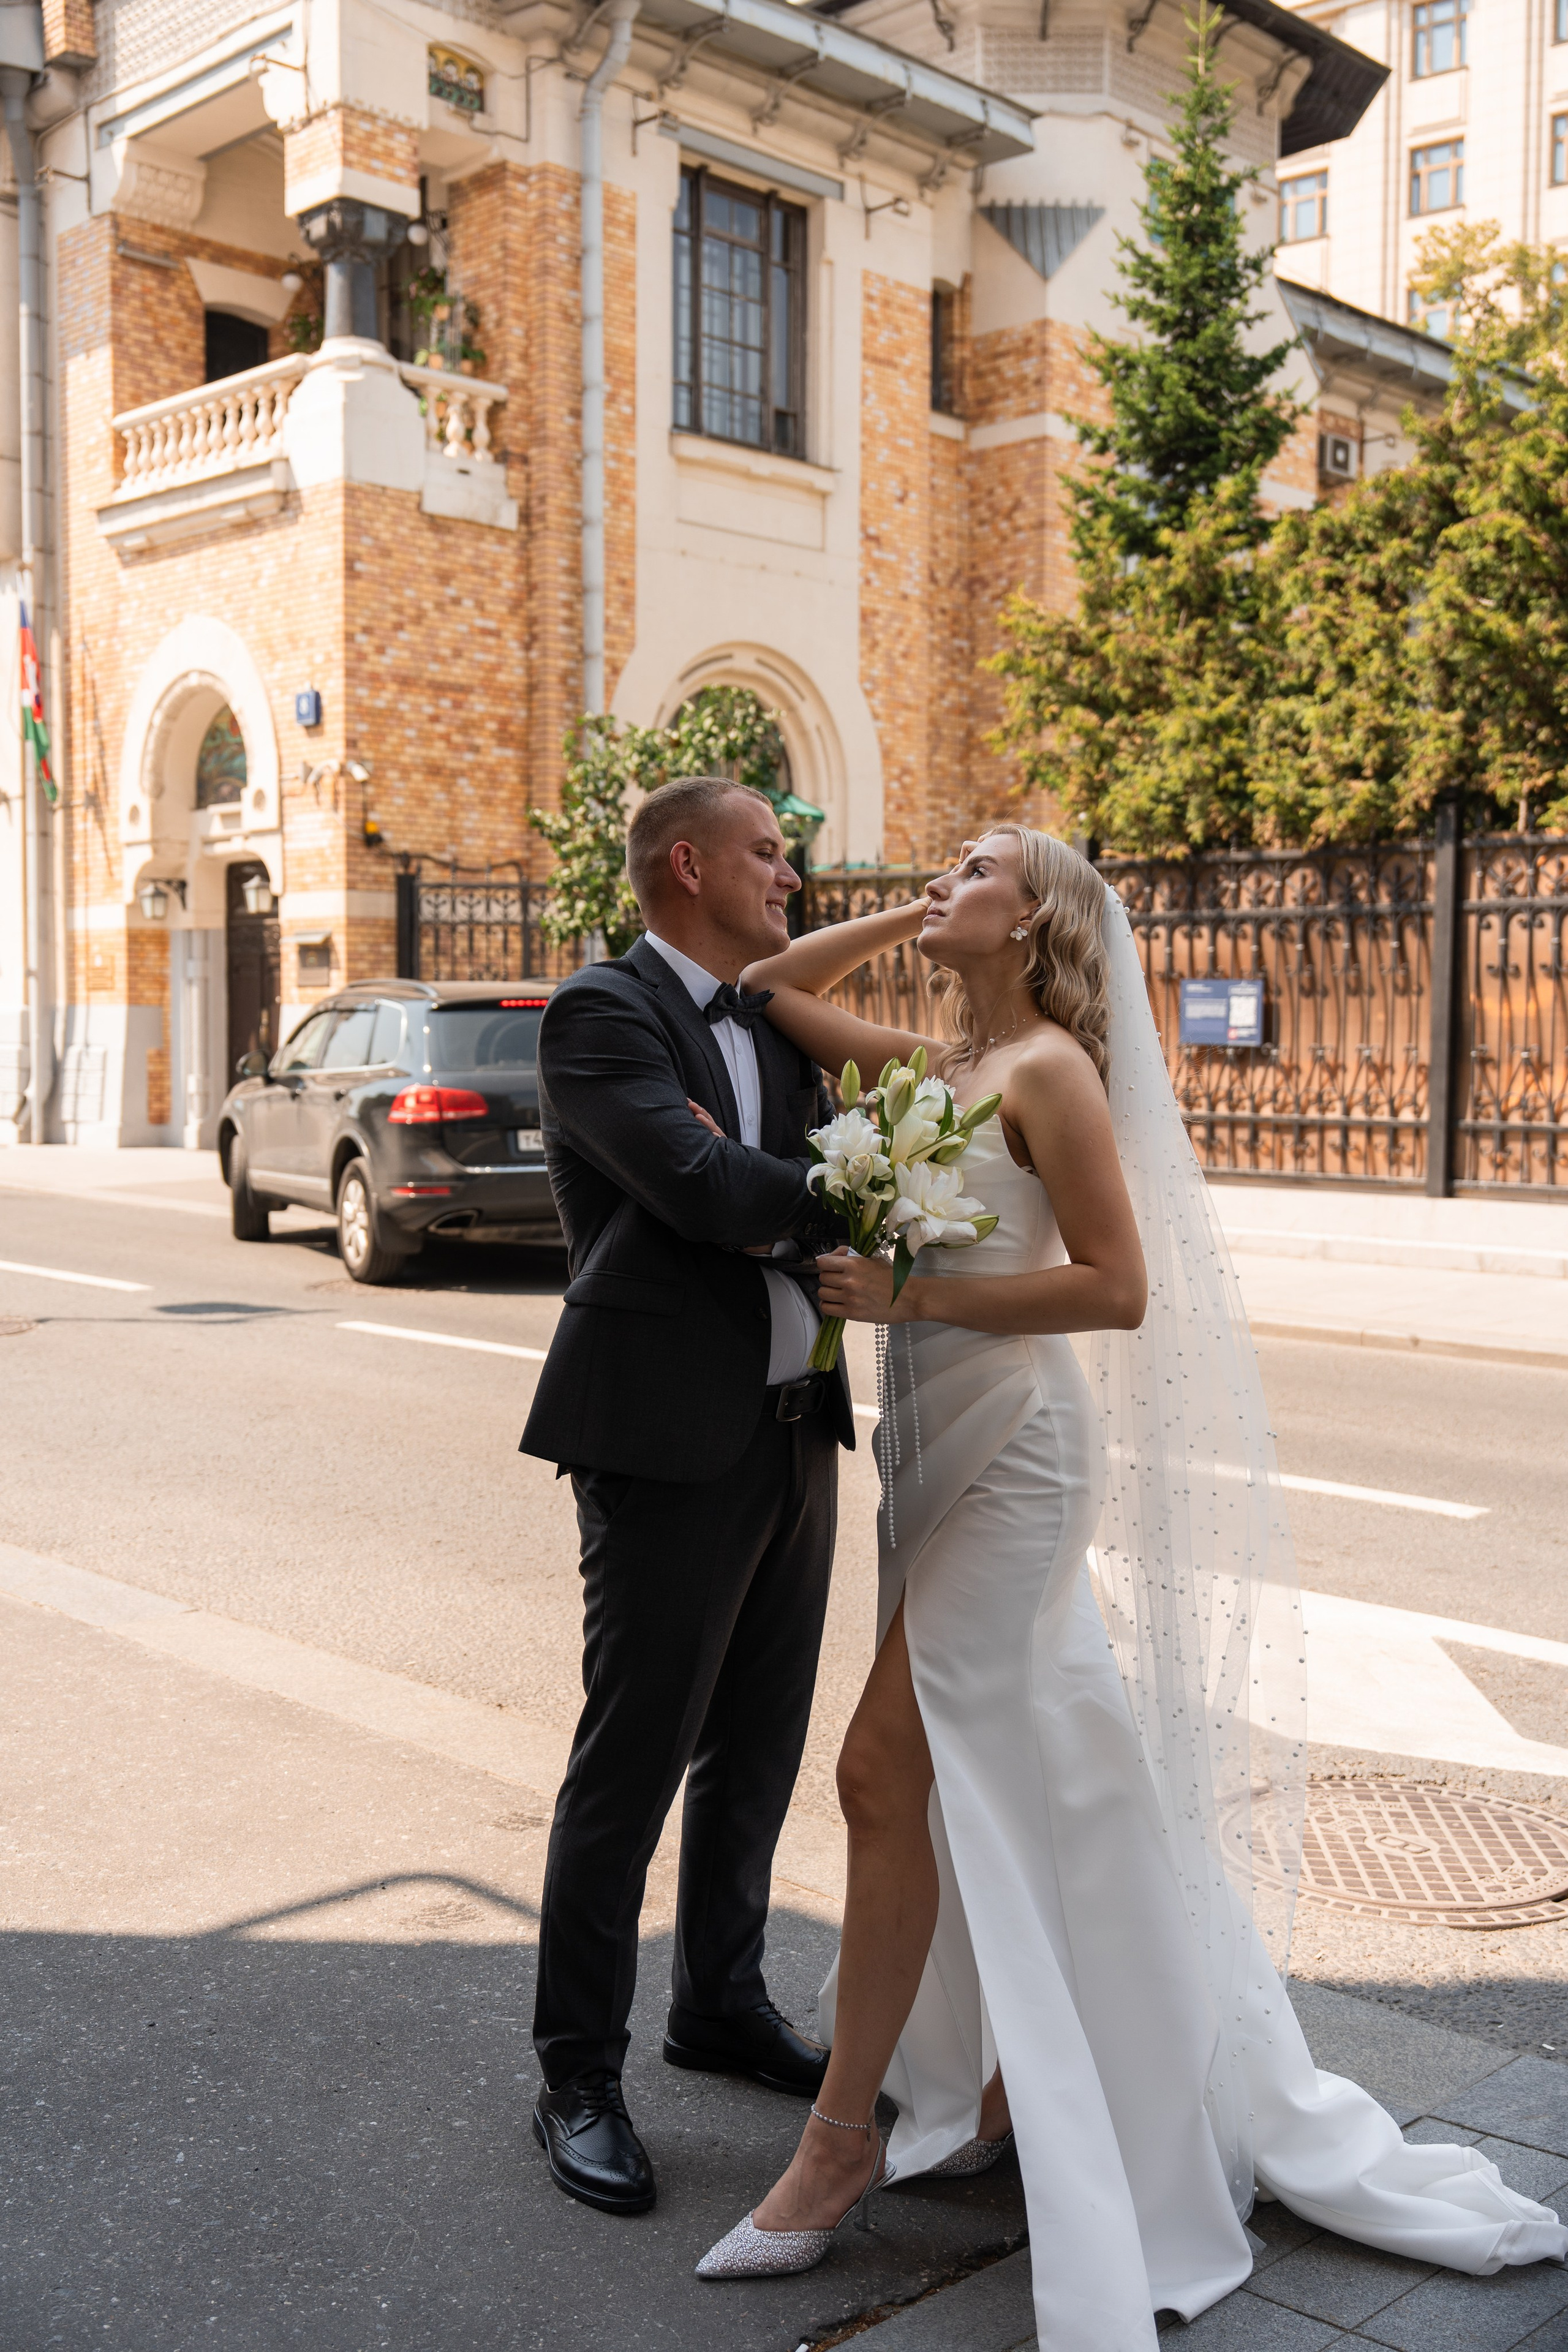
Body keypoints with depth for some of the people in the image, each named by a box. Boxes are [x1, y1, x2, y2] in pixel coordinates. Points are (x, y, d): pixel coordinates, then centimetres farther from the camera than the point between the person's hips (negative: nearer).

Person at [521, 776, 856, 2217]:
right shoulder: (602, 1013, -10)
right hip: (670, 1442, -8)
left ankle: (723, 2003, 36)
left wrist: (748, 1180, -15)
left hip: (793, 1432, 8)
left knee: (758, 1747, 17)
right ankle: (579, 2077, 16)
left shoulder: (780, 1022, 15)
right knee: (631, 1760, 1)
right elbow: (698, 1186, -23)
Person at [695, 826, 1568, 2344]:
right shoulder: (933, 1066, 10)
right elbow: (773, 987, 19)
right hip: (939, 1444, 8)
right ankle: (1006, 2092, 31)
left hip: (1013, 1451, -8)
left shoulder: (1050, 1068, -13)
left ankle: (843, 2136, 4)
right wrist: (903, 920, 9)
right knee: (993, 1780, 16)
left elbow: (1116, 1287, -18)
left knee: (889, 1768, -8)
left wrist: (911, 1292, -19)